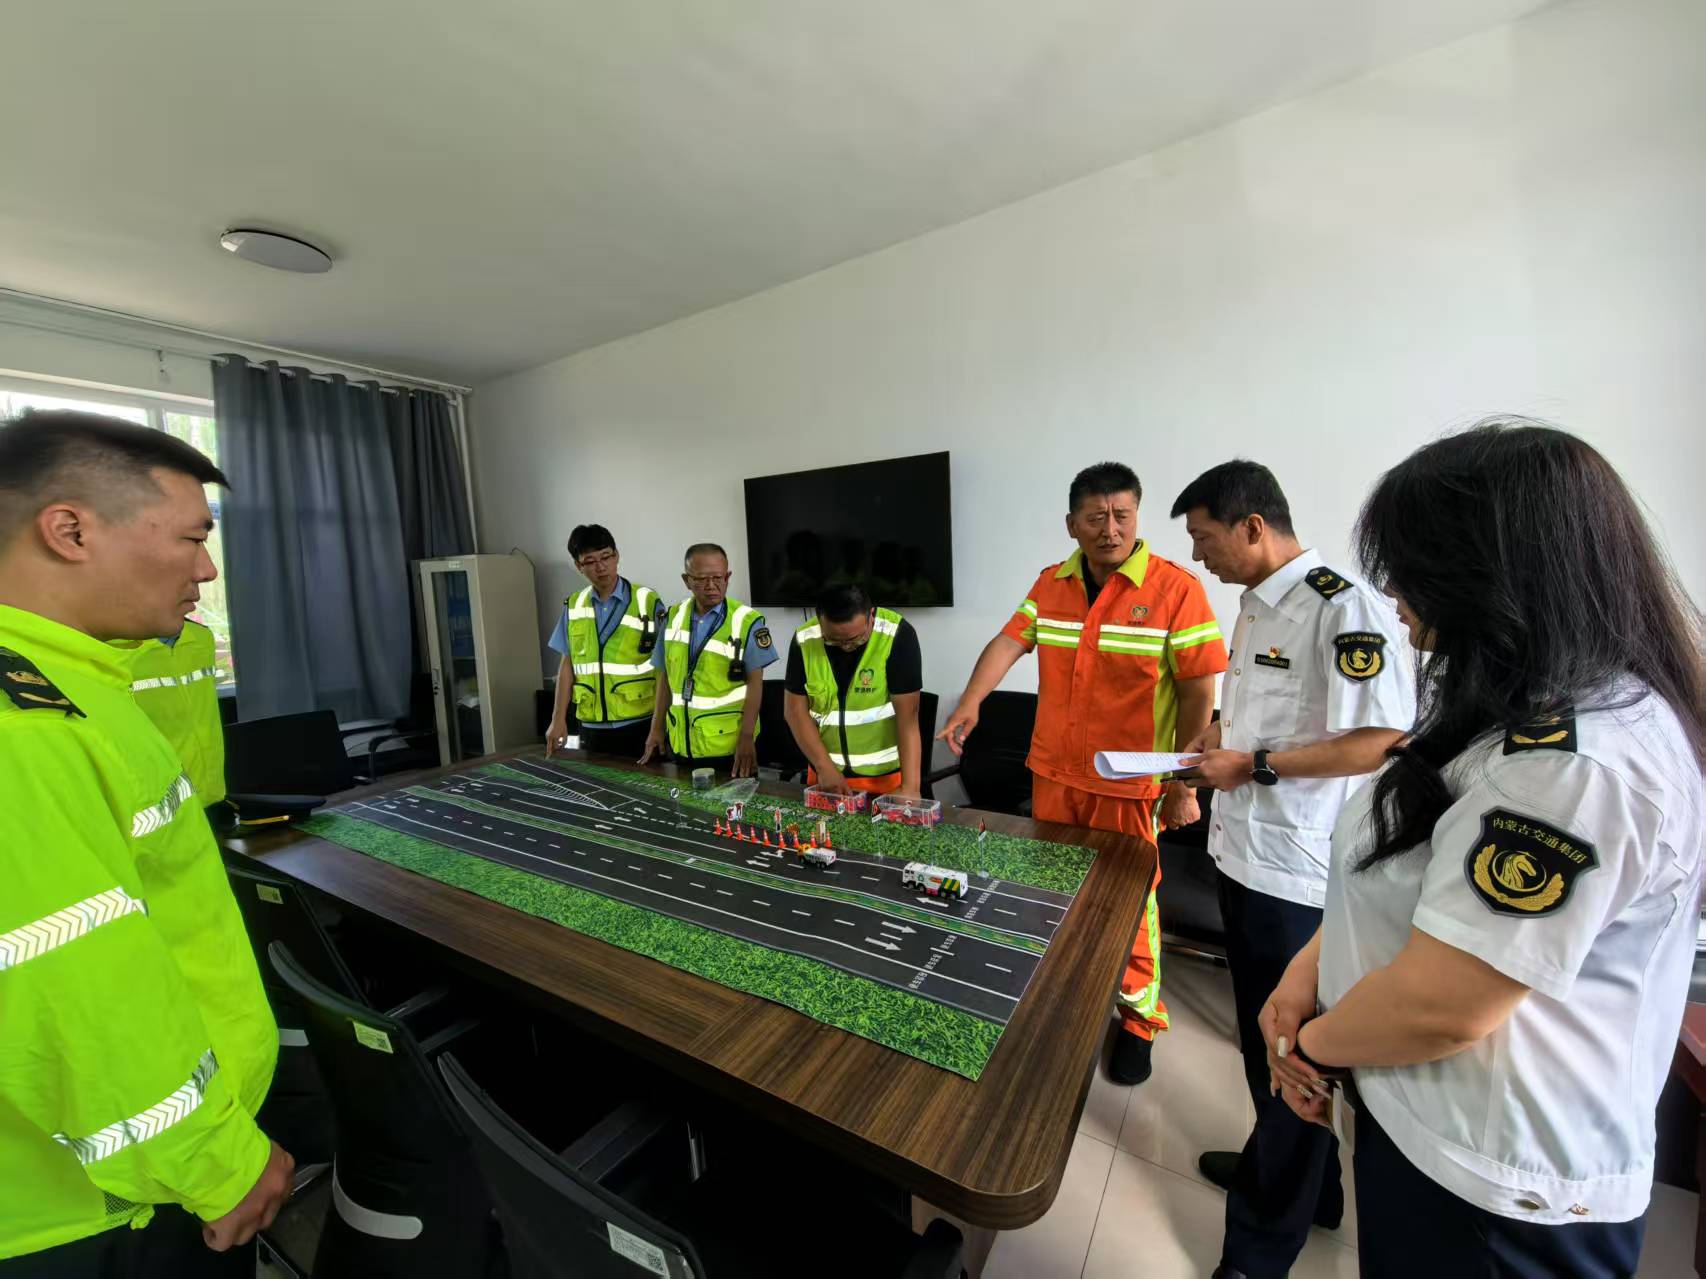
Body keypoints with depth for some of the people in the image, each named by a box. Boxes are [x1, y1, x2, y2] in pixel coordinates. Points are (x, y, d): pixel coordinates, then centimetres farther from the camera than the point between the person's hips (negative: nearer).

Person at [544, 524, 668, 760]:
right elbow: (568, 663, 11)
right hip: (592, 726, 4)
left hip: (639, 723, -3)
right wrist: (558, 719, 8)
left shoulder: (647, 601, -7)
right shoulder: (573, 606, 6)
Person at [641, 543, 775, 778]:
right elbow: (665, 675, 10)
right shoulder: (674, 617, 4)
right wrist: (657, 728, 10)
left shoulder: (747, 621, -10)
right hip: (682, 744, 4)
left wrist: (746, 737, -15)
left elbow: (755, 682, -9)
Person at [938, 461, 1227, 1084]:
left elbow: (1198, 693, -11)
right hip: (1052, 773, 5)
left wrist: (1184, 787, -11)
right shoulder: (1050, 583, 3)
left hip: (1128, 783, -4)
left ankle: (1139, 1019, 33)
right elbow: (1010, 641, -4)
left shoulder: (1176, 589, -12)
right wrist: (970, 703, -21)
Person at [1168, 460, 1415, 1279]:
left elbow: (1382, 741, -22)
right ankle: (1304, 1184, 50)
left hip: (1300, 874, -9)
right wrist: (1221, 734, 3)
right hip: (1242, 852, 9)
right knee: (1262, 1033, 25)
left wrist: (1253, 765, -18)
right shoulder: (1255, 605, 9)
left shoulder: (1346, 609, -18)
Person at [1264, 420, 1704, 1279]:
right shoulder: (1539, 711, 3)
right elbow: (1400, 872, 8)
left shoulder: (1582, 759, -30)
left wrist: (1313, 1042, -9)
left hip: (1490, 1185, -8)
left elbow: (1440, 1005, -27)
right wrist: (1308, 975, -2)